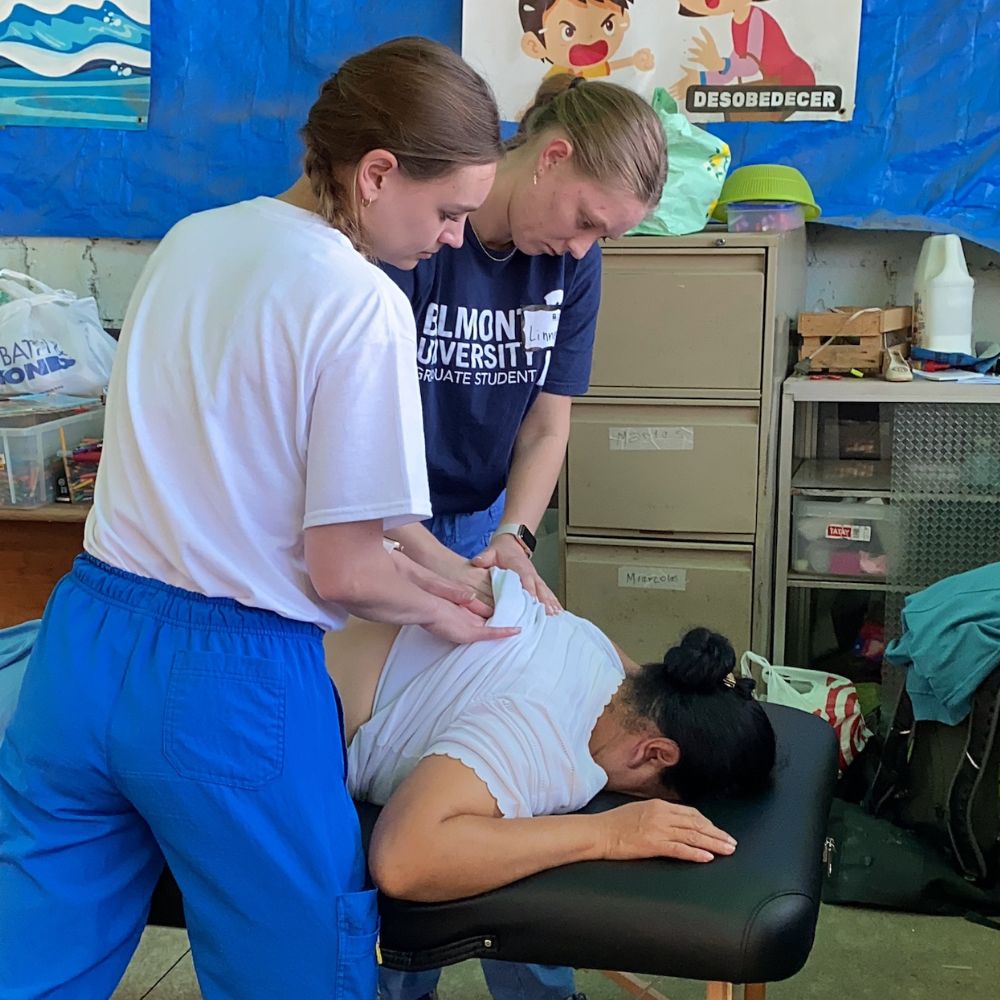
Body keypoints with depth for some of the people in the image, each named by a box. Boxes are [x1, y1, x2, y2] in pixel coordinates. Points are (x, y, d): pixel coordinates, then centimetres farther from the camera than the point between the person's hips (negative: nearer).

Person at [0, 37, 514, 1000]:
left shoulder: (189, 240, 7)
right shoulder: (364, 306, -16)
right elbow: (343, 571, -15)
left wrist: (435, 573, 18)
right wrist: (440, 614, 7)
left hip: (86, 635, 7)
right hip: (231, 685, -7)